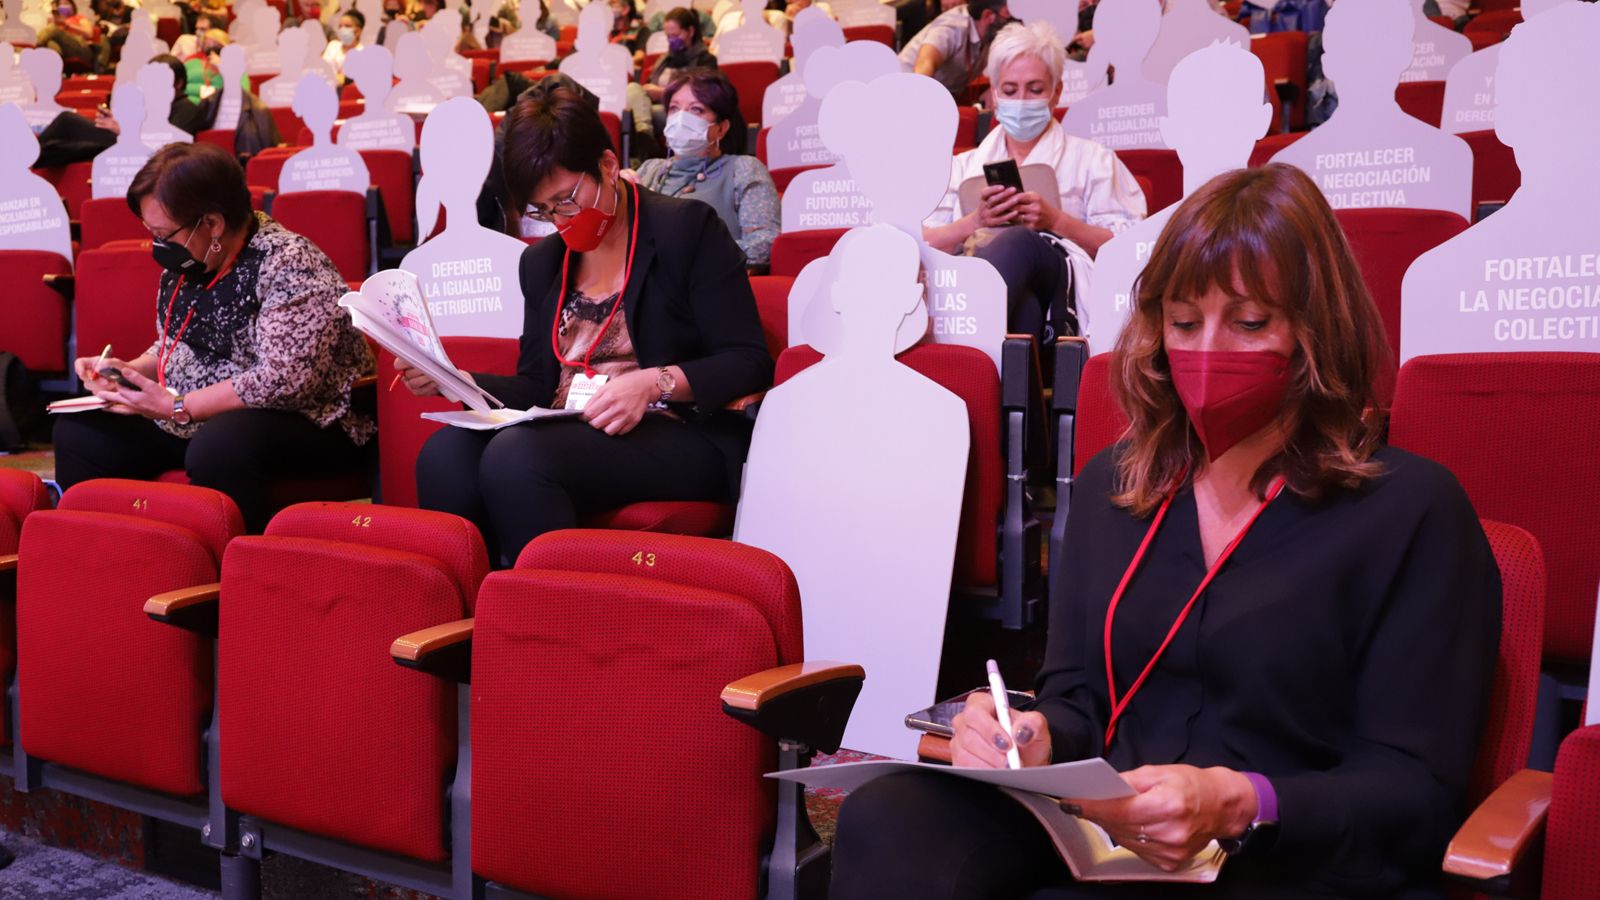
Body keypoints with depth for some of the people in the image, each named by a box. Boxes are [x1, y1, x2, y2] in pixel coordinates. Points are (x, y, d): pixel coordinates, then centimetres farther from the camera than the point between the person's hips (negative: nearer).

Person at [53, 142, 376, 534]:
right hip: (194, 422, 9)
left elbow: (282, 380, -28)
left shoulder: (289, 266, -21)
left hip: (302, 427, -9)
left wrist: (176, 408, -24)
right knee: (80, 432, 0)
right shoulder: (185, 263, 5)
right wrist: (125, 370, -1)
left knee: (218, 447, -38)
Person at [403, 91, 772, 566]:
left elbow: (749, 363, -7)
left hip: (679, 437, -5)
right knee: (445, 453, -25)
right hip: (572, 433, 6)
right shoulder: (542, 261, 18)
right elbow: (537, 389, 18)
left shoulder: (687, 228, -1)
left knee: (515, 455, -32)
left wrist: (654, 383, -22)